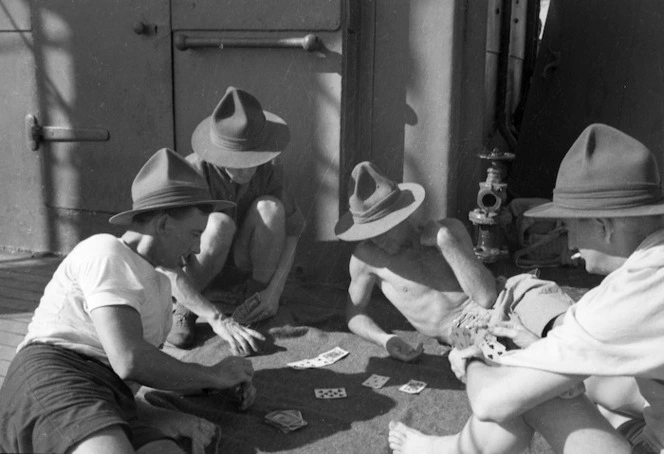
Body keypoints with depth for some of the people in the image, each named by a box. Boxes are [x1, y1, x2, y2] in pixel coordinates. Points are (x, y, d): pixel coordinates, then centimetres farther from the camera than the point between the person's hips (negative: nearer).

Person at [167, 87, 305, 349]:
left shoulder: (269, 170, -19)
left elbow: (293, 227, -6)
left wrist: (274, 289, -19)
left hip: (243, 266, 3)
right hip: (197, 269, -2)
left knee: (270, 207, -27)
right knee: (219, 224, -36)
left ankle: (257, 293, -6)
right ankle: (183, 311, -14)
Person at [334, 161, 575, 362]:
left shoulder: (451, 229, 5)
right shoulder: (367, 256, 2)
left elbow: (487, 297, -6)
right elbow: (355, 313, 11)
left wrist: (445, 241, -12)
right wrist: (384, 339, -11)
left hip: (495, 308, 3)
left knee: (525, 286, -28)